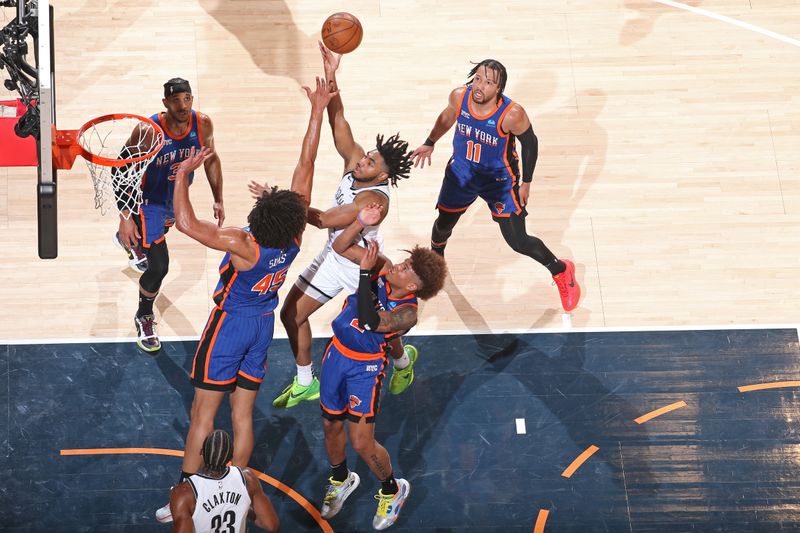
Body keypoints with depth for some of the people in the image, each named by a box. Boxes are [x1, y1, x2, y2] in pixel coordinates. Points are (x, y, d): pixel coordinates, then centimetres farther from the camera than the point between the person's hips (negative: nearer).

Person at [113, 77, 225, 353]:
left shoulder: (203, 124, -20)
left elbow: (211, 158, 0)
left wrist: (218, 199, 0)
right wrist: (125, 216, -27)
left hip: (178, 198, 6)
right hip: (149, 201, -6)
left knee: (160, 231, 36)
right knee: (159, 267, -12)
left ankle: (130, 241, 74)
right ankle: (144, 318, 16)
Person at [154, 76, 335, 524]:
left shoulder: (244, 247, -31)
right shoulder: (296, 235, -18)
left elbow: (186, 223, -39)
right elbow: (307, 163, -14)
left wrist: (184, 174, -28)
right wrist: (318, 111, -10)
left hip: (230, 325, -5)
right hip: (264, 325, 5)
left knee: (204, 412, 5)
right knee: (243, 414, 12)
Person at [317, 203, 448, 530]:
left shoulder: (408, 312, -25)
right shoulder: (382, 269, -10)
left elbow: (368, 322, -37)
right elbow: (341, 247, -6)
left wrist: (364, 272, -36)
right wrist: (361, 222, -23)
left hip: (365, 367, -5)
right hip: (337, 353, 6)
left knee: (362, 443, -5)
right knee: (331, 425, 17)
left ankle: (392, 489, 24)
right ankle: (340, 481, 45)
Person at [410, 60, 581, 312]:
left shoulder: (511, 114, -33)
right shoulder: (459, 97, -22)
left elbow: (530, 143, -14)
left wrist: (526, 183, -7)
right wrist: (430, 143, 14)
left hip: (499, 179, -4)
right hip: (461, 172, 4)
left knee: (518, 242, -3)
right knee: (443, 225, 19)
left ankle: (561, 271, 24)